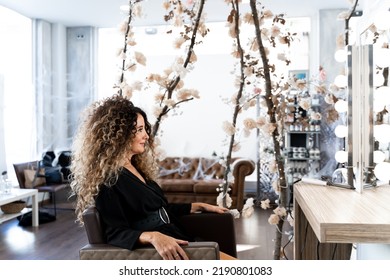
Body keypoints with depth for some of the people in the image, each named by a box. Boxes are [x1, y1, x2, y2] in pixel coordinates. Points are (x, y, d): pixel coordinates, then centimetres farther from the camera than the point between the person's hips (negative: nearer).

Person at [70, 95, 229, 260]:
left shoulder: (136, 168, 14)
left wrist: (200, 206, 24)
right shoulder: (108, 179, -12)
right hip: (155, 253, -9)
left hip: (179, 243, 9)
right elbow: (116, 233, -18)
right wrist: (153, 237, -36)